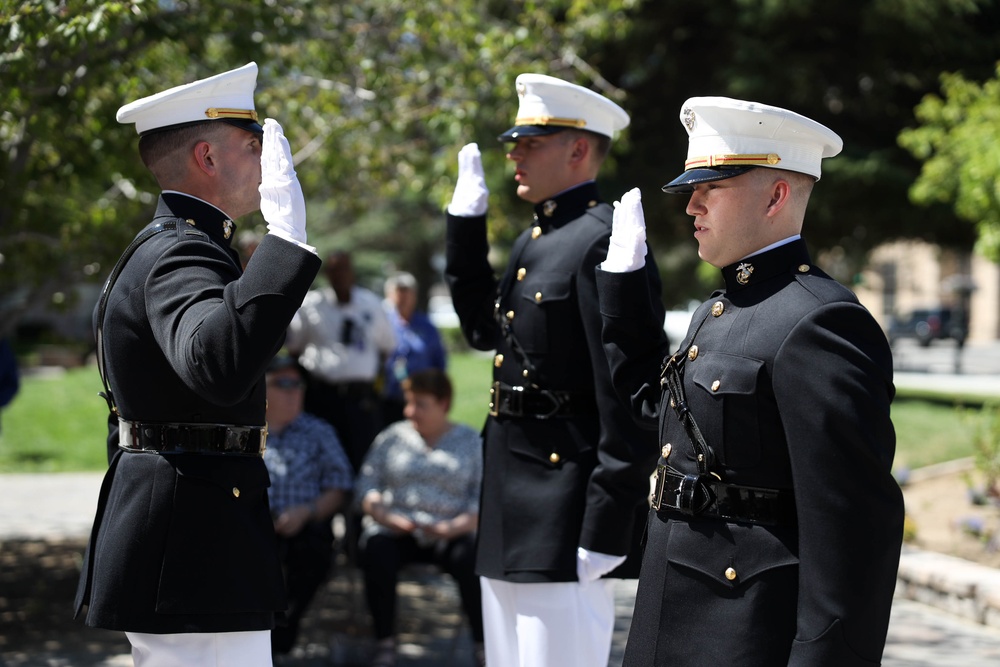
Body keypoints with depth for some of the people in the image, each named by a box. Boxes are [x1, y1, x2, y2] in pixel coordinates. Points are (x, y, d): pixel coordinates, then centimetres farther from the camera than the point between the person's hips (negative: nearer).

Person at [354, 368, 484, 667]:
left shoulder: (471, 441, 9)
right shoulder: (393, 436, 14)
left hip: (449, 534, -1)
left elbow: (482, 499, 0)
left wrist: (451, 528, -17)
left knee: (471, 558, -32)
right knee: (376, 552, -32)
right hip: (395, 531, 1)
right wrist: (387, 518, -12)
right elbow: (366, 486, 7)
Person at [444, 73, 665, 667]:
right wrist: (466, 219, 20)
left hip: (566, 520, -10)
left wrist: (604, 529, -22)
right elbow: (485, 327, 28)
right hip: (511, 517, 10)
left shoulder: (606, 241, -16)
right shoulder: (533, 242, 16)